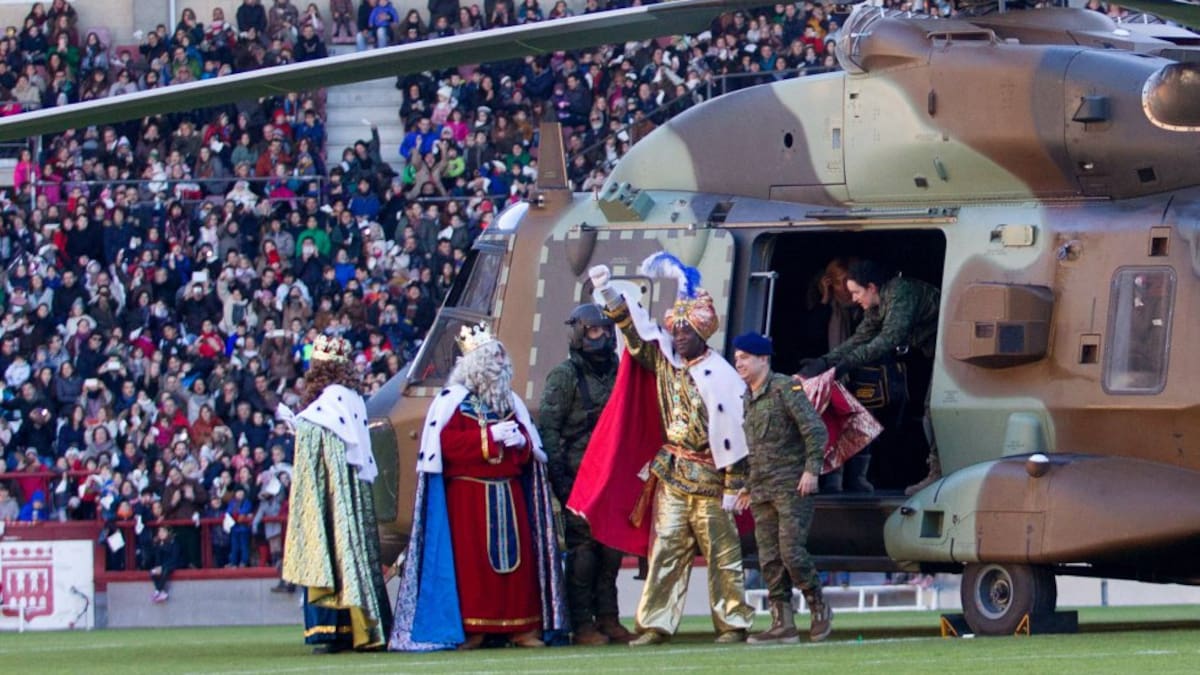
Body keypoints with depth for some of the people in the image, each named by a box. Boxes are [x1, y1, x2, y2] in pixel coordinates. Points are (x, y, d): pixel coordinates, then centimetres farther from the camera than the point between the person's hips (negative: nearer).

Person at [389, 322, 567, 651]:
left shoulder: (510, 401, 16)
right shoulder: (453, 400, -2)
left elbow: (531, 446, 19)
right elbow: (446, 443, -14)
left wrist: (520, 440, -5)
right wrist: (489, 436, -18)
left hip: (508, 495, 5)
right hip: (468, 494, -5)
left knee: (517, 557, 0)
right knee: (471, 560, -8)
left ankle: (522, 626, 3)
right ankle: (470, 628, -6)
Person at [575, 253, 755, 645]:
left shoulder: (721, 377, -10)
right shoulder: (665, 362, 8)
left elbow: (734, 432, -11)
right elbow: (634, 329, 10)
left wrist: (733, 485, -13)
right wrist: (607, 292, 0)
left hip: (708, 479, -6)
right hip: (671, 476, 6)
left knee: (721, 552, 0)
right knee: (665, 550, 3)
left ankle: (732, 623, 5)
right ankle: (655, 624, 3)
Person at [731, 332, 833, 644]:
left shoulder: (785, 388, -7)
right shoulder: (746, 399, 17)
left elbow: (816, 429, -13)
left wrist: (812, 469, -20)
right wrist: (747, 485, 20)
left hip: (792, 488, -8)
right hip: (762, 491, 8)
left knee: (791, 551, -13)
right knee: (769, 559, 2)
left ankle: (820, 610, 4)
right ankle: (783, 625, 3)